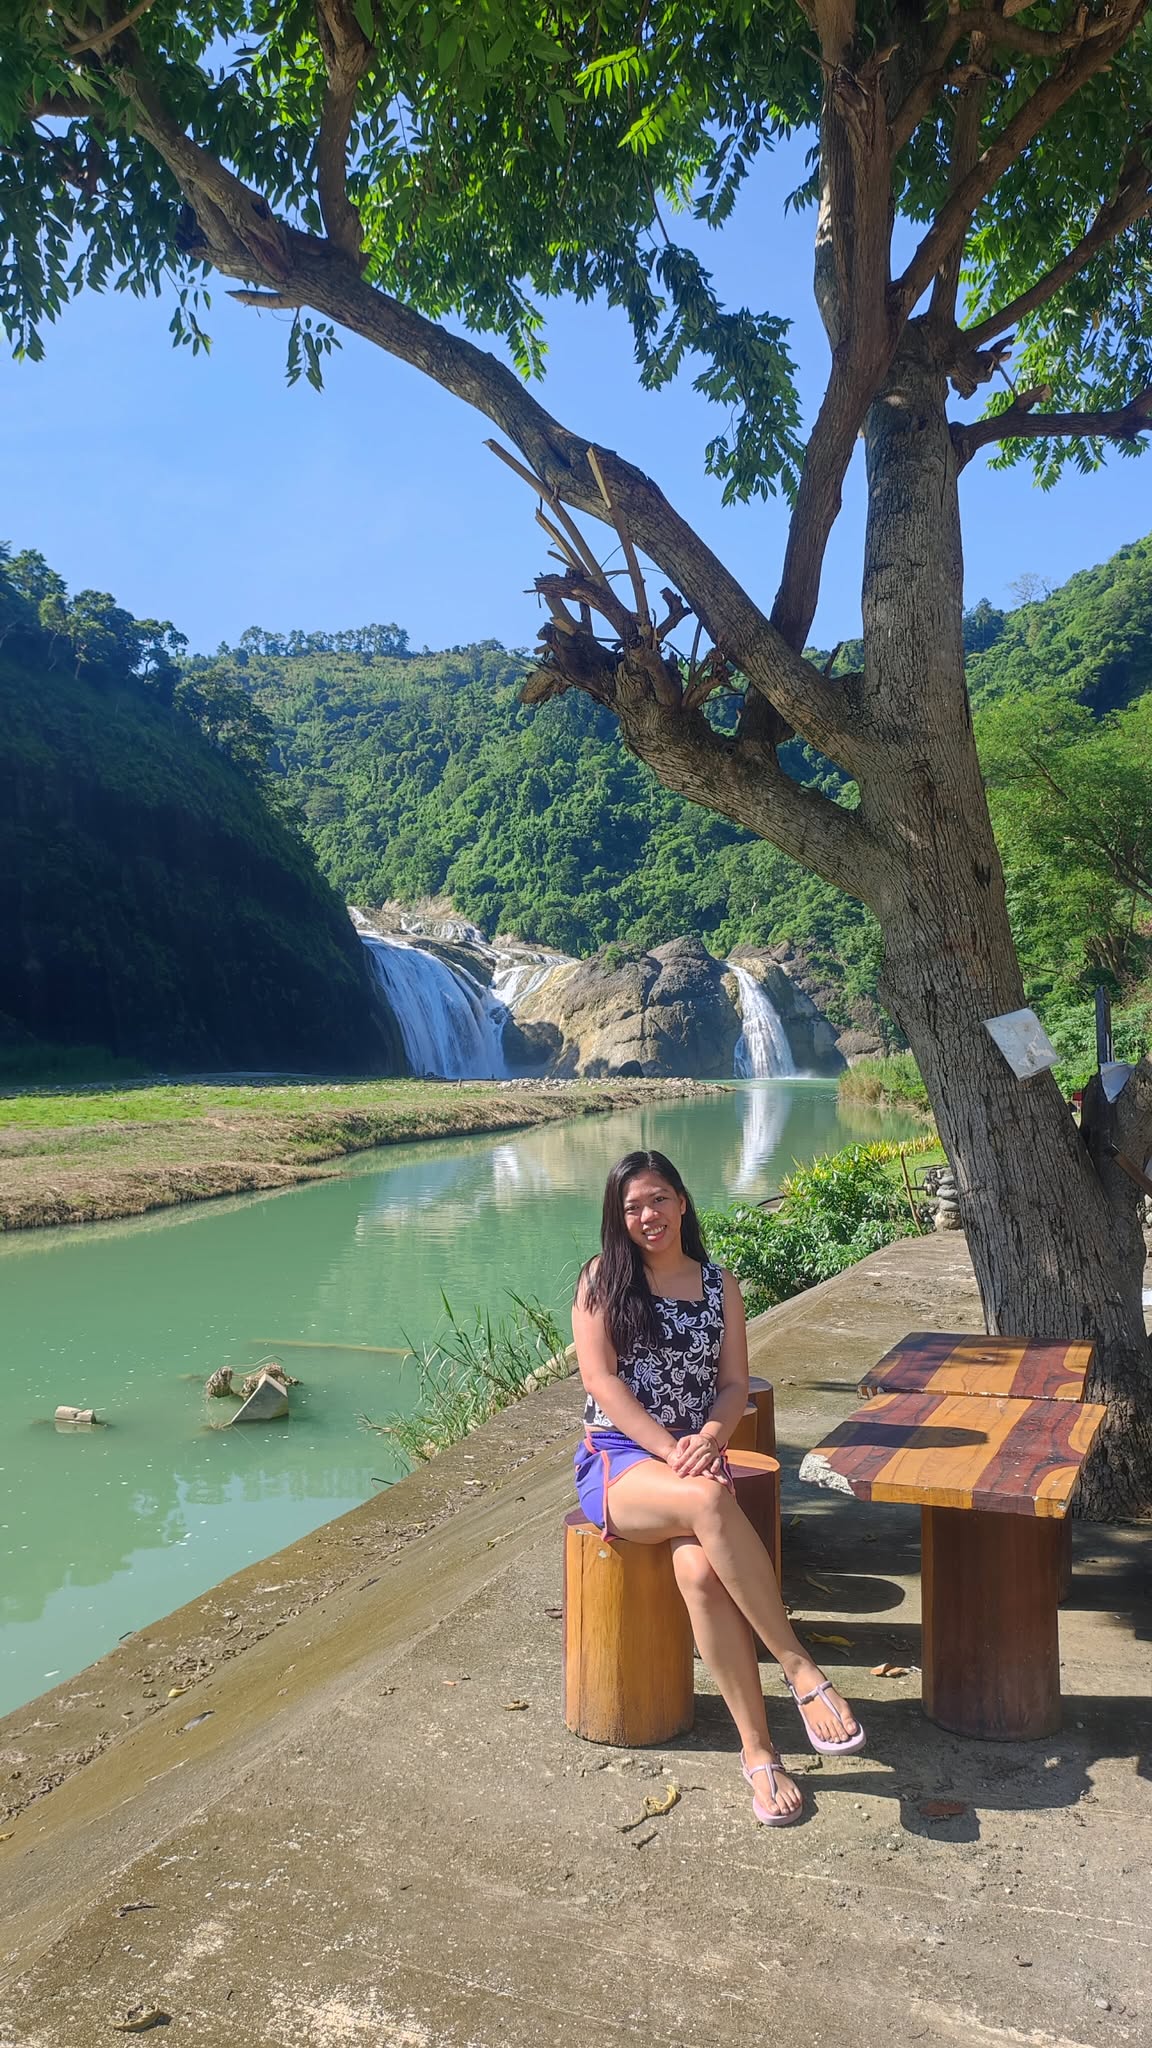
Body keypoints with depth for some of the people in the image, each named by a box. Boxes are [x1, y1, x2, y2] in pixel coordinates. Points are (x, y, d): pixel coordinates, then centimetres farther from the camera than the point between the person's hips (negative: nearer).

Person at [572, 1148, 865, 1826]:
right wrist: (669, 1450, -16)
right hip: (616, 1459, -2)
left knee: (701, 1569, -31)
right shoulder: (603, 1279, 3)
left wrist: (708, 1438, -15)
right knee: (708, 1501, -37)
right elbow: (600, 1378, -6)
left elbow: (735, 1384, 7)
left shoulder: (719, 1285, 11)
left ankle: (758, 1750, -21)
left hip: (696, 1456, 2)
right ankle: (800, 1668, -28)